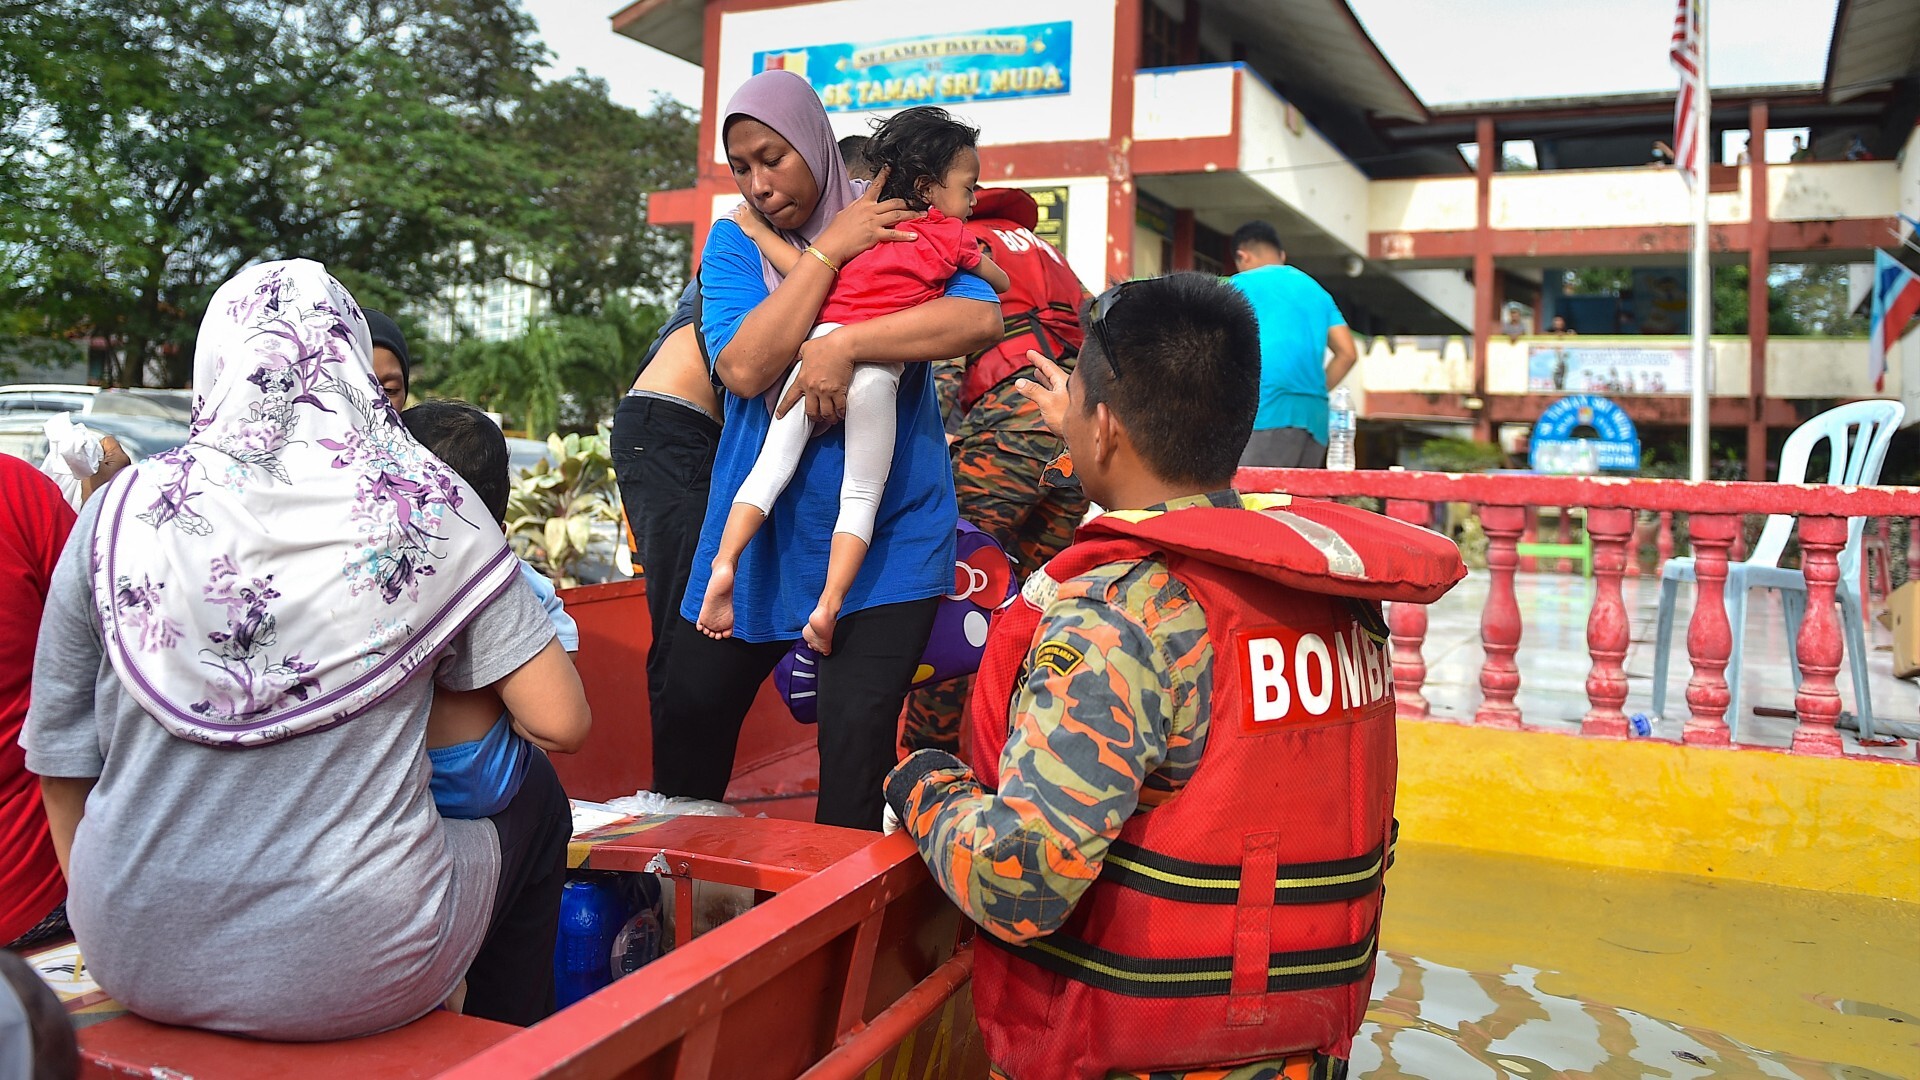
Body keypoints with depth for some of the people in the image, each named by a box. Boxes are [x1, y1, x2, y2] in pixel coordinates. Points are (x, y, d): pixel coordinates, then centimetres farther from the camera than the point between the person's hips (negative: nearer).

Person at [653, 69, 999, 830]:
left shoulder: (897, 227, -2)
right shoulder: (735, 241, 2)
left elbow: (982, 318, -20)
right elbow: (744, 368, -16)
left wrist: (843, 346, -27)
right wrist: (829, 250, -17)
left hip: (884, 537, -2)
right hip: (757, 530, 3)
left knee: (856, 745, -6)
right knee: (688, 721, 13)